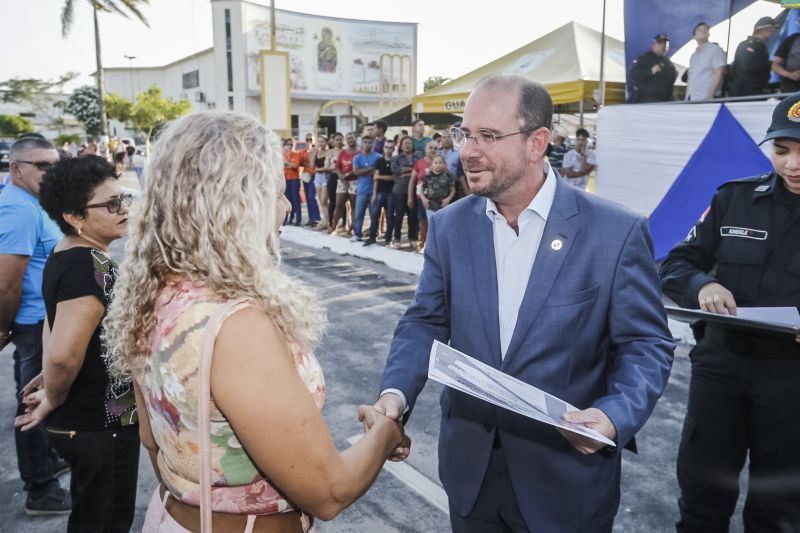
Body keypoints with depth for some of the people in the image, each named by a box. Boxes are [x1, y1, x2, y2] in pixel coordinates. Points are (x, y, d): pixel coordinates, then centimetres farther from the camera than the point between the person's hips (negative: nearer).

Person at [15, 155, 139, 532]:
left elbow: (58, 321, 18)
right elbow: (64, 354, -36)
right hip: (100, 424, -9)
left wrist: (51, 380, 21)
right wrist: (54, 400, -18)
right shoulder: (91, 267, -27)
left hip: (81, 418, 9)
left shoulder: (64, 254, 4)